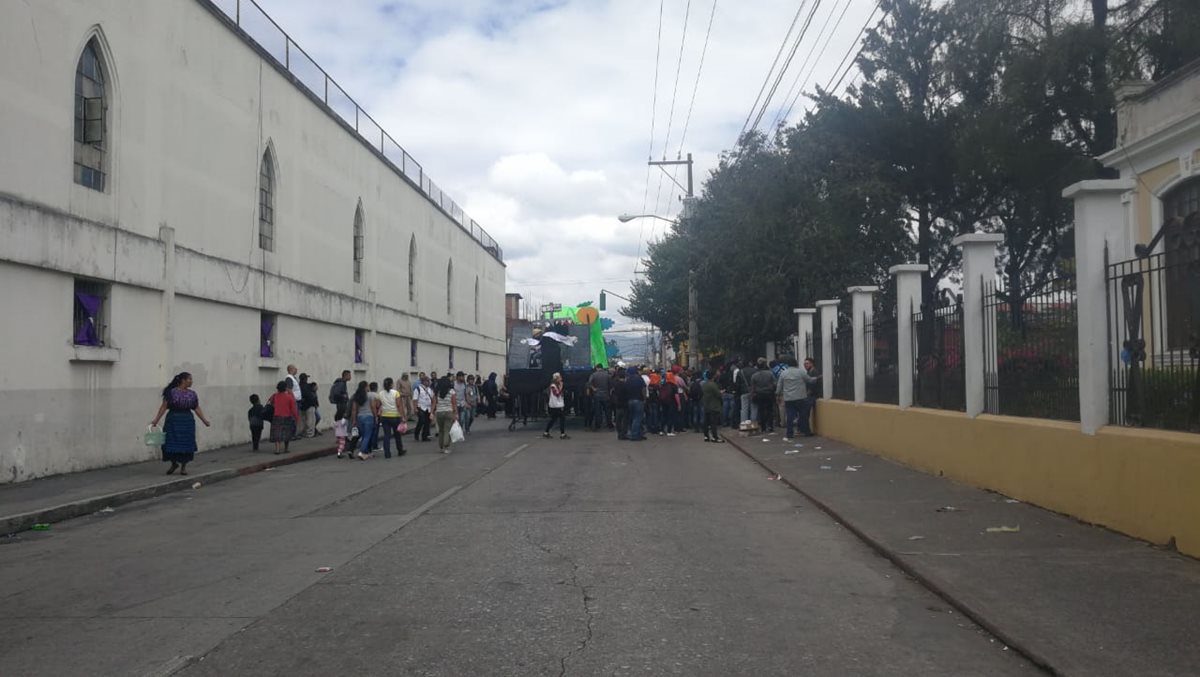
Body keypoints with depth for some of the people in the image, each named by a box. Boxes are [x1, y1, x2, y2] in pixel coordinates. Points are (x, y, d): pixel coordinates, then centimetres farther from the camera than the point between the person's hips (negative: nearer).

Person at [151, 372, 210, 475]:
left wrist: (204, 420, 1)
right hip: (173, 421, -3)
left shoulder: (192, 394, 6)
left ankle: (184, 466, 17)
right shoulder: (171, 392, -5)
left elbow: (197, 409, 8)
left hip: (187, 421, 3)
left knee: (186, 444, 3)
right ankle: (174, 463, 23)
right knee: (171, 443, -1)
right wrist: (156, 420, -7)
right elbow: (164, 407, -4)